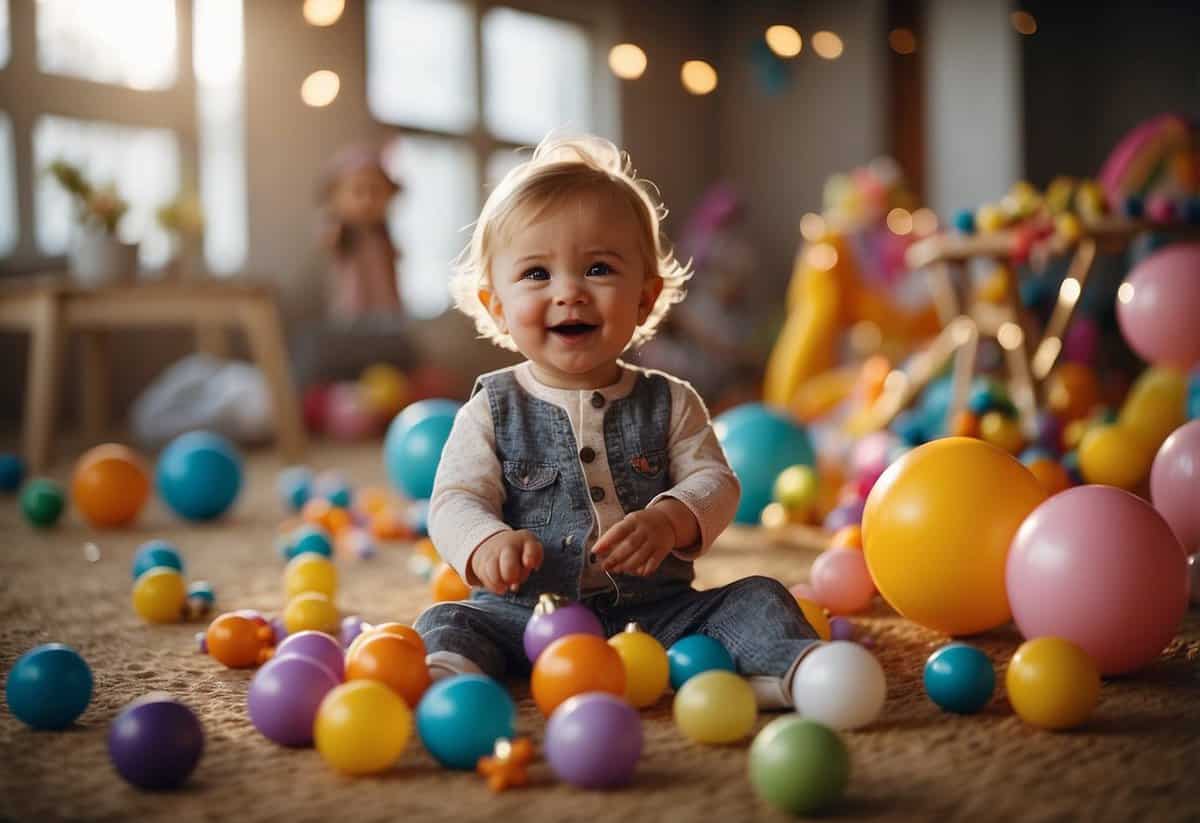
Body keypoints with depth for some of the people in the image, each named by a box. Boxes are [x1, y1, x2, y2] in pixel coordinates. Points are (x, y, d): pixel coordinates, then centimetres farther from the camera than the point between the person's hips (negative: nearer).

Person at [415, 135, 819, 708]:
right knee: (446, 621, -24)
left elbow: (713, 482, -1)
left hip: (657, 611, 2)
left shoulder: (669, 403, 5)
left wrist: (669, 520, -25)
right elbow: (455, 500, -6)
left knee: (759, 599, -14)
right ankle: (450, 675, -53)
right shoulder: (491, 411, 2)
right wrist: (487, 543, -31)